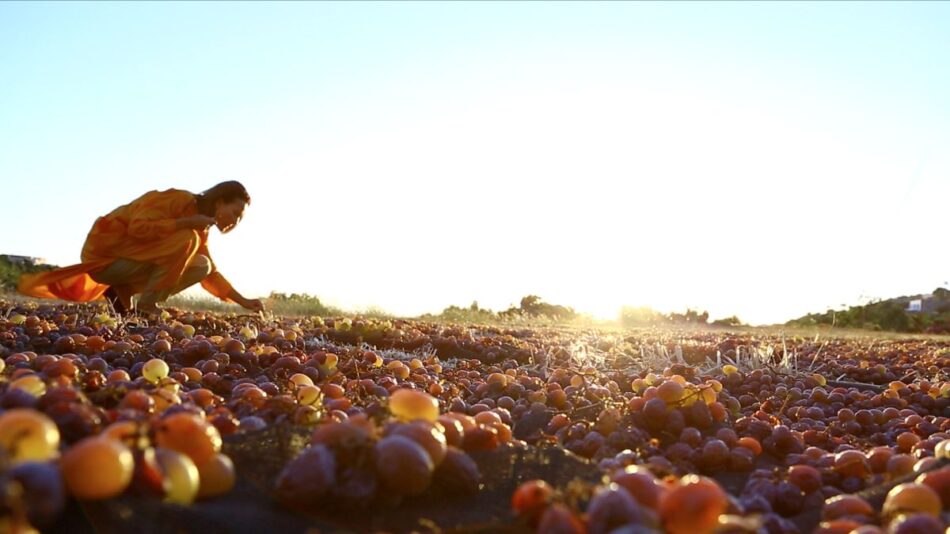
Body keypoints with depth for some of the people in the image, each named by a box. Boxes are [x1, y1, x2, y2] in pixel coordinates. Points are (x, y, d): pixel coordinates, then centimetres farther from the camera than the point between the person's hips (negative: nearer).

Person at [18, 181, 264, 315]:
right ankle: (146, 306, -17)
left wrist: (244, 301, 5)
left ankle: (123, 292, 1)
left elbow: (211, 272, 12)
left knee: (201, 265, -4)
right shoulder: (179, 200, -17)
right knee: (185, 239, -25)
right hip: (106, 253, -8)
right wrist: (186, 222, -28)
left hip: (133, 260, 8)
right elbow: (138, 227, -29)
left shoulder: (198, 229, 8)